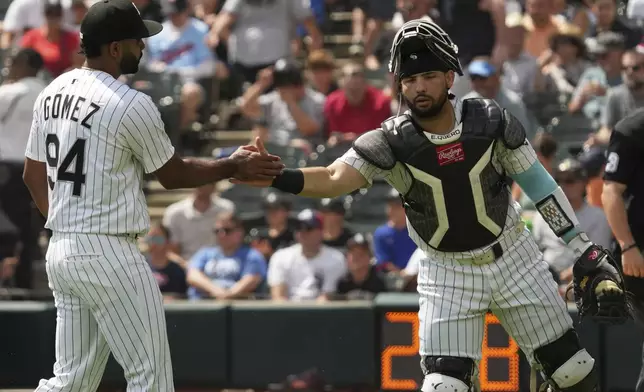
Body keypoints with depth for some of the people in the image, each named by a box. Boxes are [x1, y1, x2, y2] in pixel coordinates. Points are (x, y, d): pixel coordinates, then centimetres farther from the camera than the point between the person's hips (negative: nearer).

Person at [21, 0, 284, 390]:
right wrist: (233, 167, 10)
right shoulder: (132, 105, -15)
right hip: (109, 255, -8)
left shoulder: (52, 94, 8)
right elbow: (174, 175, -2)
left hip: (59, 253, 8)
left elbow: (33, 175, 17)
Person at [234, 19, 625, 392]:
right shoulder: (392, 142, -18)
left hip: (513, 258, 1)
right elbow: (335, 179, -32)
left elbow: (537, 182, -3)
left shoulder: (490, 121, -14)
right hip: (448, 272, -1)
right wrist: (275, 178, -51)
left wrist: (585, 249, -2)